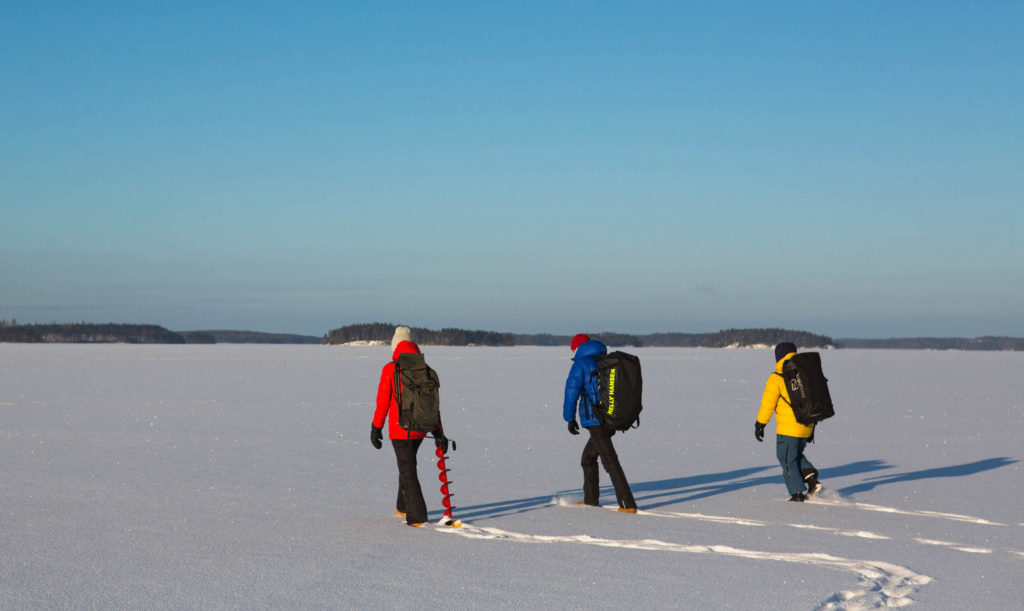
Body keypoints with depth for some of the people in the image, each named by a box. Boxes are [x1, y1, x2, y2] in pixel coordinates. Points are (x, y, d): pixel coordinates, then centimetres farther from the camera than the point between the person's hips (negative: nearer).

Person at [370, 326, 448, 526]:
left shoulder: (390, 370, -10)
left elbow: (383, 402, -9)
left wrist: (376, 428, 0)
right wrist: (438, 432, 7)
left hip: (400, 429, -5)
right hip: (420, 428, 6)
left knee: (407, 469, -2)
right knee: (408, 463, 24)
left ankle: (417, 516, -8)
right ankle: (403, 507, 36)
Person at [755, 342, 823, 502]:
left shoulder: (777, 378, -9)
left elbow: (768, 404, -9)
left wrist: (760, 425, 0)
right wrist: (812, 426, 22)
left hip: (788, 428, -7)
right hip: (806, 427, 7)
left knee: (787, 460, 5)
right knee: (796, 455, 23)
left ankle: (797, 493, 3)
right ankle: (812, 479, 3)